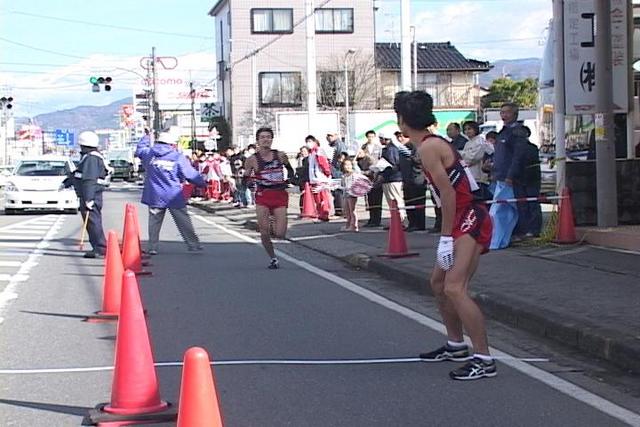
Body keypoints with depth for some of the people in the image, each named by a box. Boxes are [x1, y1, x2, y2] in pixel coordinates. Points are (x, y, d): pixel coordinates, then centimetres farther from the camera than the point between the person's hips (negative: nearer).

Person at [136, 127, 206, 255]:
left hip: (155, 196, 3)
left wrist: (146, 136, 36)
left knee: (154, 221, 12)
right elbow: (192, 175, -5)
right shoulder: (178, 158, -12)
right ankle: (193, 245, 8)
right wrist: (203, 183, 13)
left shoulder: (149, 153, -3)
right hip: (174, 196, -2)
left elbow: (139, 149, 20)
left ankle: (152, 247, 12)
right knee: (183, 221, 5)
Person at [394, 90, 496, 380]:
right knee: (438, 283, 20)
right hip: (465, 220, 11)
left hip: (470, 220, -11)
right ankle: (456, 346, 33)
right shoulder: (433, 142, 16)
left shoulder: (428, 147, -14)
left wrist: (446, 236, -17)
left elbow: (448, 192, -19)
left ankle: (484, 359, -19)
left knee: (454, 288, -20)